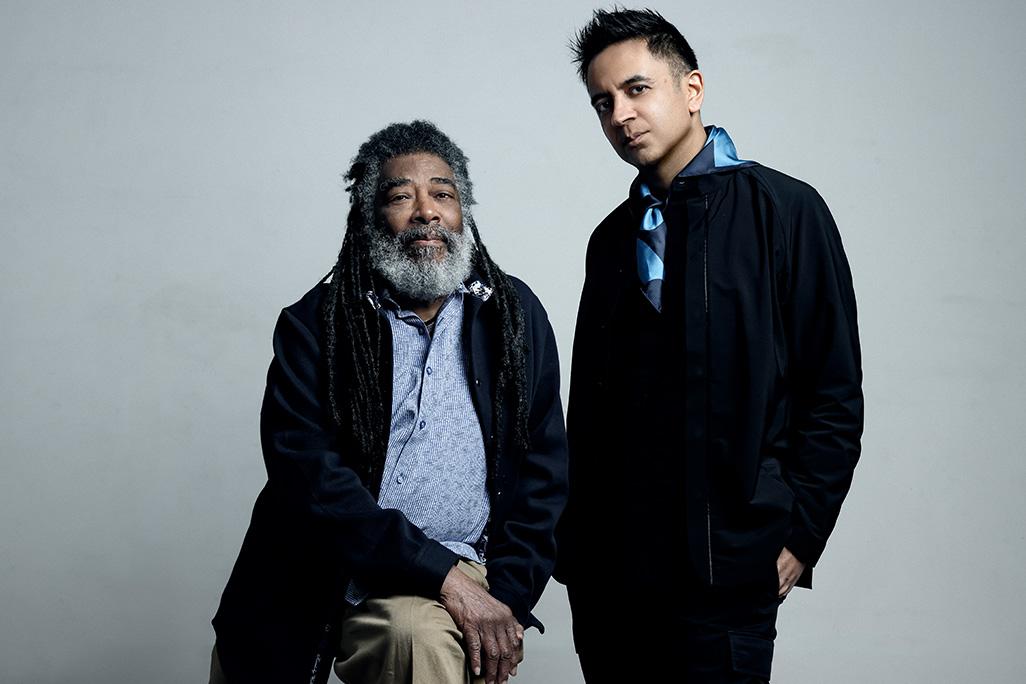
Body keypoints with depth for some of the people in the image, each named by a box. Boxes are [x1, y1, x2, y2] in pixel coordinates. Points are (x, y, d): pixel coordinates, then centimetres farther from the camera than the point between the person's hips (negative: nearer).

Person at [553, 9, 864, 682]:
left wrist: (799, 534, -9)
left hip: (724, 571, -5)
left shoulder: (783, 210, -2)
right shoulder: (613, 239, 14)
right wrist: (575, 540, 9)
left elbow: (834, 393, -5)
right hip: (607, 567, 5)